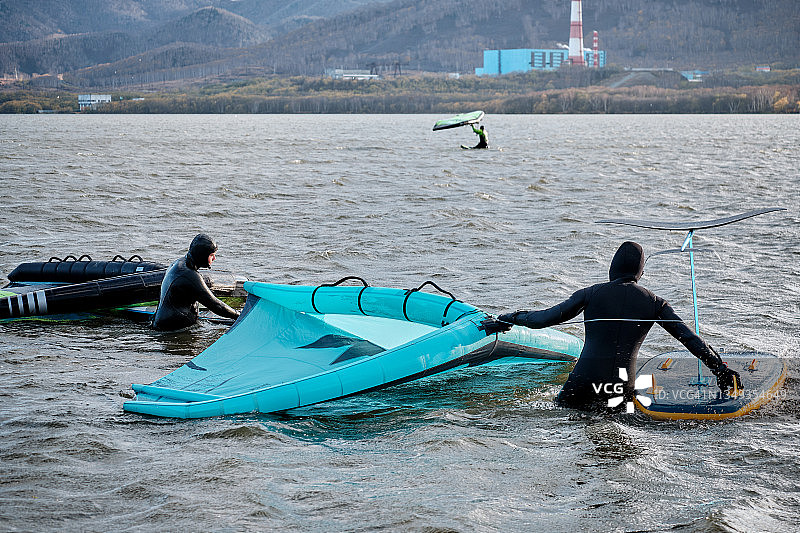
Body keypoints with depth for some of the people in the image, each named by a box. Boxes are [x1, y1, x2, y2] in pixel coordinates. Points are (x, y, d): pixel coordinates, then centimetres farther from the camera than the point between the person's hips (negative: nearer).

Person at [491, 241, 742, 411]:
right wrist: (721, 370, 14)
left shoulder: (592, 293, 1)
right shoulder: (655, 303, 6)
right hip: (623, 386, 2)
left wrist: (510, 318, 16)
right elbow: (689, 338, 7)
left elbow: (545, 318, 0)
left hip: (585, 380, -2)